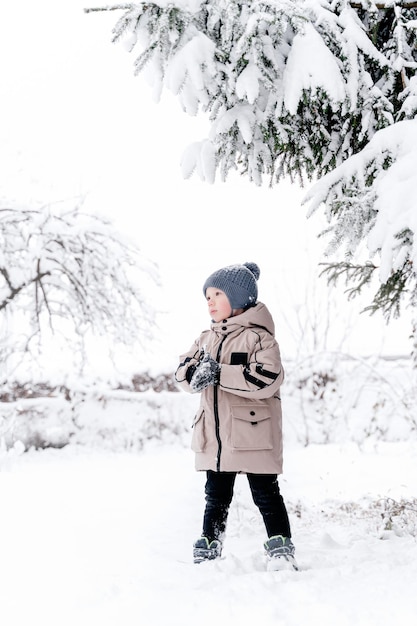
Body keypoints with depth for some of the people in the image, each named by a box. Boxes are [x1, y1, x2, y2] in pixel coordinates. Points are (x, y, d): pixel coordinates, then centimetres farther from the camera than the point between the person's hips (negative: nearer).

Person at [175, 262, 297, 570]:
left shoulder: (258, 336, -10)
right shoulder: (208, 337, 13)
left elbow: (268, 377, -23)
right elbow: (183, 371, 9)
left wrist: (220, 374, -25)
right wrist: (198, 371, -15)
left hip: (253, 433, -6)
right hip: (215, 437, 6)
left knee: (265, 493, 1)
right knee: (216, 495, 14)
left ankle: (281, 547, 9)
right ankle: (209, 548, 22)